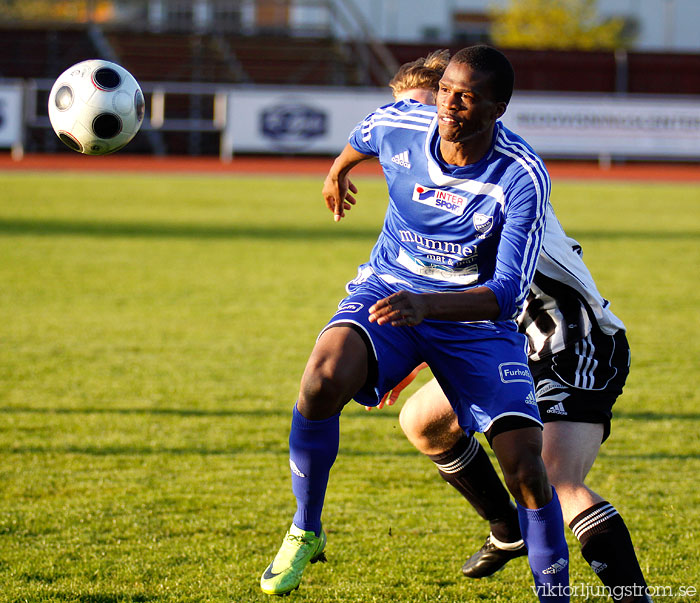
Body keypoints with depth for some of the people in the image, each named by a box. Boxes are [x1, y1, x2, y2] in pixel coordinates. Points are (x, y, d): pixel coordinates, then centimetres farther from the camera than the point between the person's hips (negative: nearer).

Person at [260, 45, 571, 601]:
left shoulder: (523, 177, -24)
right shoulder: (398, 126, -14)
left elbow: (507, 293, -28)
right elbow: (363, 137, 14)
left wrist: (426, 305, -44)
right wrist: (337, 172, 36)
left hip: (476, 315, -1)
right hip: (388, 288, 1)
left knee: (525, 465, -15)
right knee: (324, 379, -30)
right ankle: (305, 531, -8)